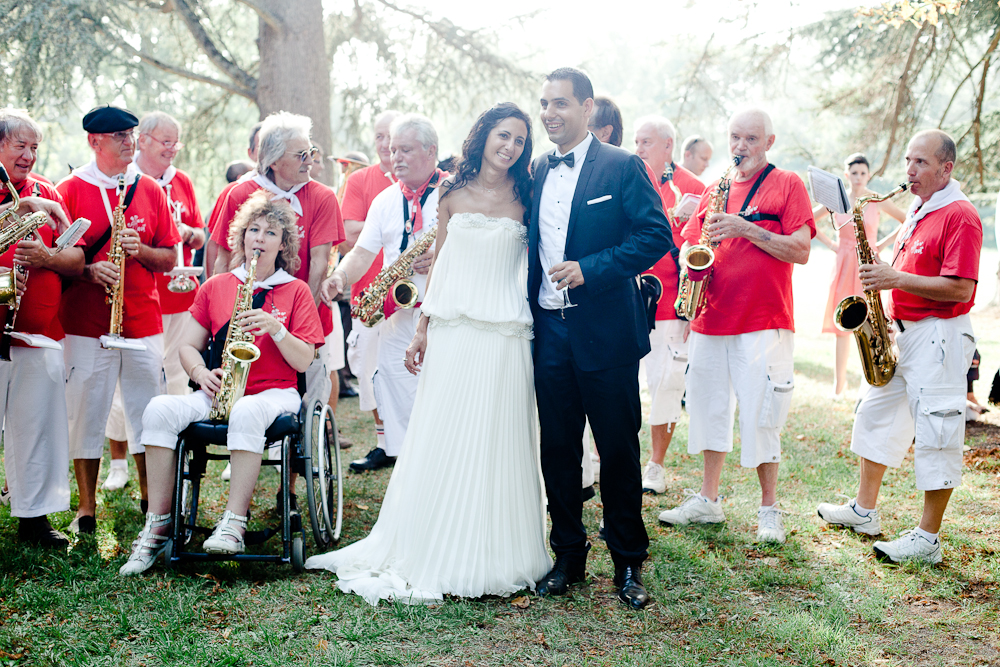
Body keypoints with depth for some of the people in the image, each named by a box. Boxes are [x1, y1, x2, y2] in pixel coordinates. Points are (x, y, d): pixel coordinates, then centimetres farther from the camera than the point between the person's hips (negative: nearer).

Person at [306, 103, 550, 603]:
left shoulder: (525, 198, 5)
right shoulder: (453, 194, 7)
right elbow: (439, 263, 9)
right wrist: (422, 330, 6)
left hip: (504, 336, -1)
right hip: (451, 331, 1)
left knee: (496, 443, 2)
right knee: (441, 439, 4)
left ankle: (491, 557, 14)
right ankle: (433, 554, 16)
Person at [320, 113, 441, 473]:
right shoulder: (386, 200, 15)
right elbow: (362, 252, 10)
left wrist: (443, 258, -22)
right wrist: (340, 276, -9)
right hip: (397, 311, 5)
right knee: (391, 378, 5)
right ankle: (393, 446, 17)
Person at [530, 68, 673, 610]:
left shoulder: (621, 167, -4)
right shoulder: (536, 173, 12)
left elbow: (657, 235, -11)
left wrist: (590, 269, -20)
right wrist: (529, 310, 6)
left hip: (605, 331, -5)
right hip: (548, 331, 5)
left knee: (618, 449, 4)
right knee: (557, 448, 10)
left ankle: (628, 564, 16)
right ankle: (568, 556, 23)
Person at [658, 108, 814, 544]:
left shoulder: (787, 185, 1)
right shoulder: (713, 191, 16)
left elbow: (800, 252, -8)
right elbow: (689, 245, 20)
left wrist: (748, 229, -16)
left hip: (763, 323, -5)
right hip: (710, 321, 5)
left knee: (761, 417, -4)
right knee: (709, 408, 10)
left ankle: (769, 511, 7)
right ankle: (708, 500, 21)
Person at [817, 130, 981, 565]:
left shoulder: (959, 216, -15)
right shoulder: (918, 211, 15)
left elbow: (959, 288, -23)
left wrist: (896, 278, -23)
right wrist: (883, 280, 8)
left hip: (939, 337, -10)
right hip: (901, 331, 10)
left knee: (935, 434, -5)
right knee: (876, 415, 15)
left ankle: (928, 538, 0)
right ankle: (864, 511, 27)